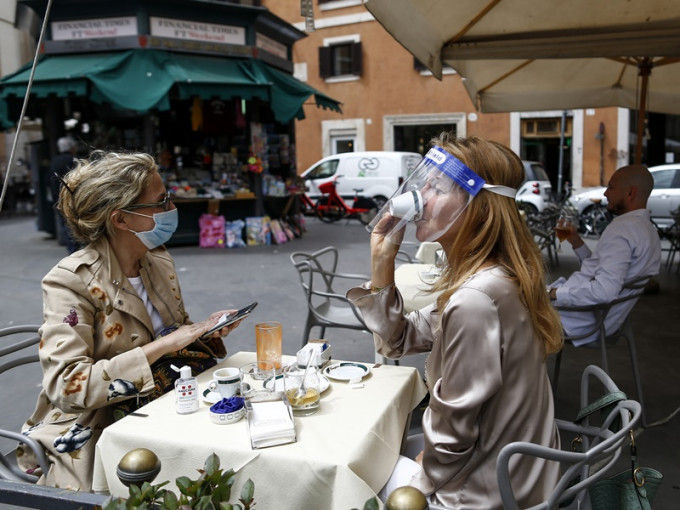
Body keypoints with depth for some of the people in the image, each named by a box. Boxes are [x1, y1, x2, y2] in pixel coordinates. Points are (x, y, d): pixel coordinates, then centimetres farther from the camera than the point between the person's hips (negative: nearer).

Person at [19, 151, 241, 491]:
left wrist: (207, 330, -6)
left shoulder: (158, 260, 3)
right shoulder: (69, 282, -16)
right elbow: (65, 386, -24)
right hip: (91, 436, -6)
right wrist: (162, 346, -26)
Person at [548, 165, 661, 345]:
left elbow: (605, 291, -33)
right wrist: (577, 242, 7)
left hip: (584, 322, -11)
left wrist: (554, 293, -23)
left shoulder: (622, 228, -22)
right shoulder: (646, 228, 12)